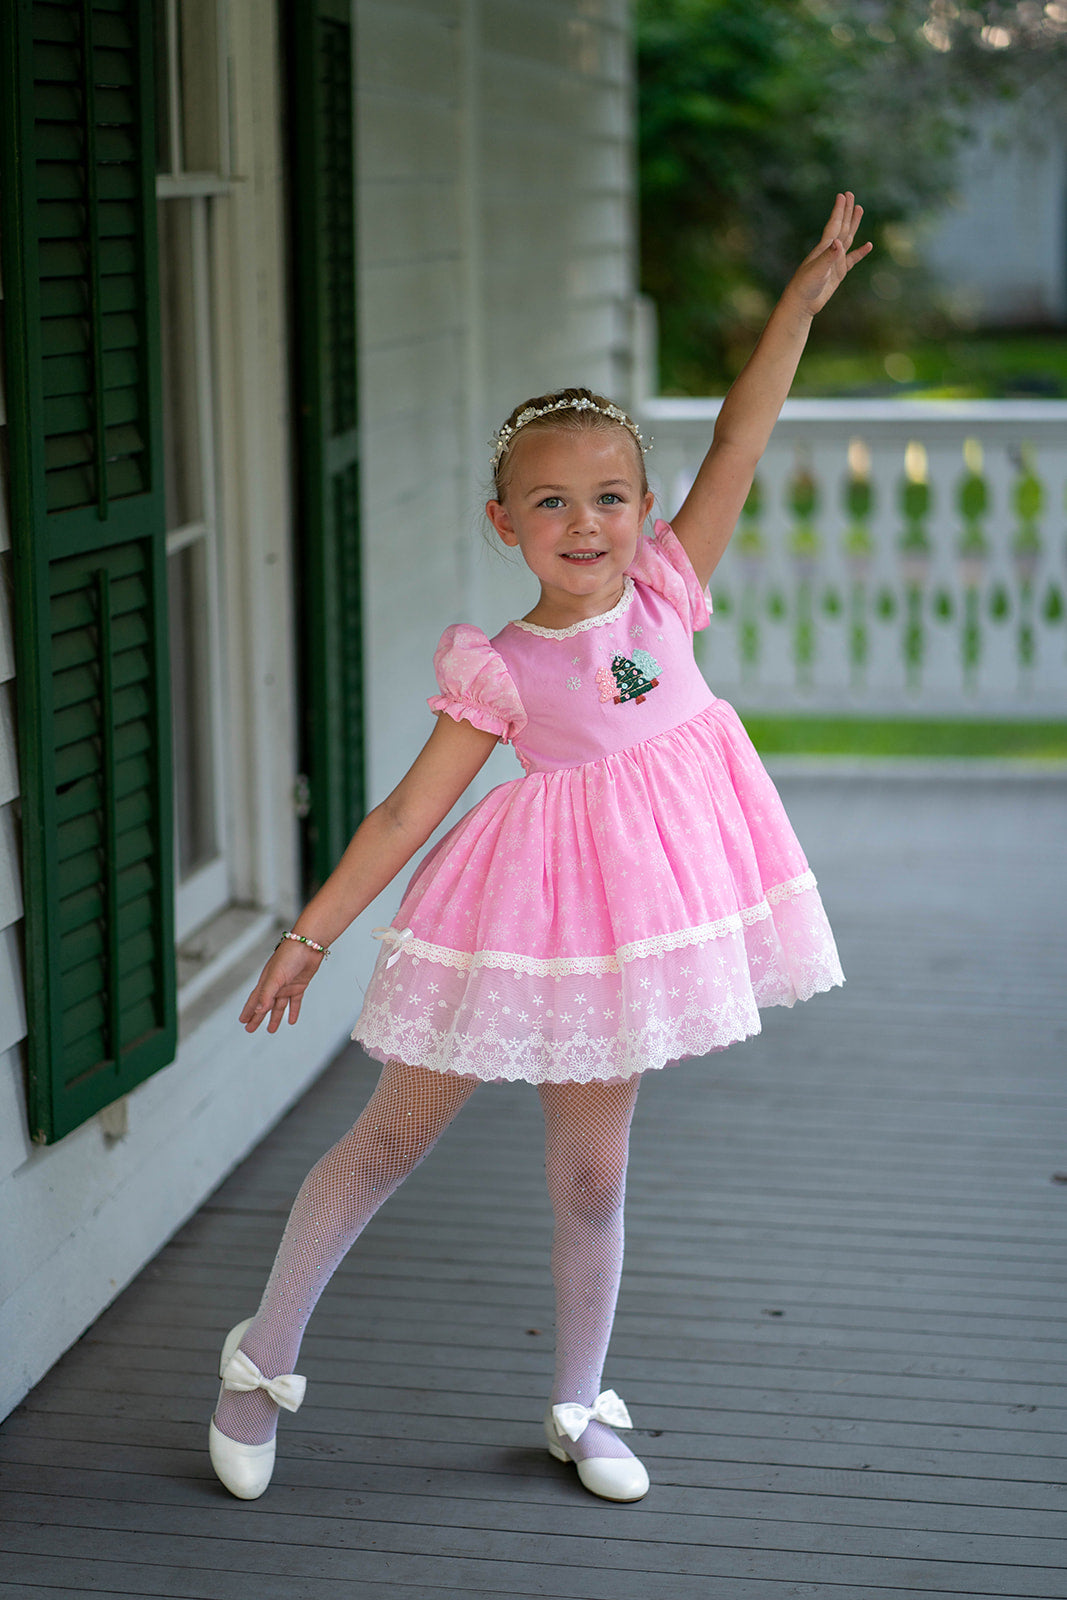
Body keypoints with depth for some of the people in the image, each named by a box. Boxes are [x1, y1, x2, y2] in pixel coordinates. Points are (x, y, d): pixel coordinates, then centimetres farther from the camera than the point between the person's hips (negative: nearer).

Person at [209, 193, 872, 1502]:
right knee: (393, 1137, 6)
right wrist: (309, 934, -7)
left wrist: (800, 303, -9)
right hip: (531, 906, -3)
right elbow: (406, 813, -6)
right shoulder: (499, 671, -9)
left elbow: (738, 445, -4)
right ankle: (261, 1359, 22)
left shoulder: (665, 592, 0)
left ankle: (580, 1409, 29)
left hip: (635, 906, 3)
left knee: (591, 1174, 12)